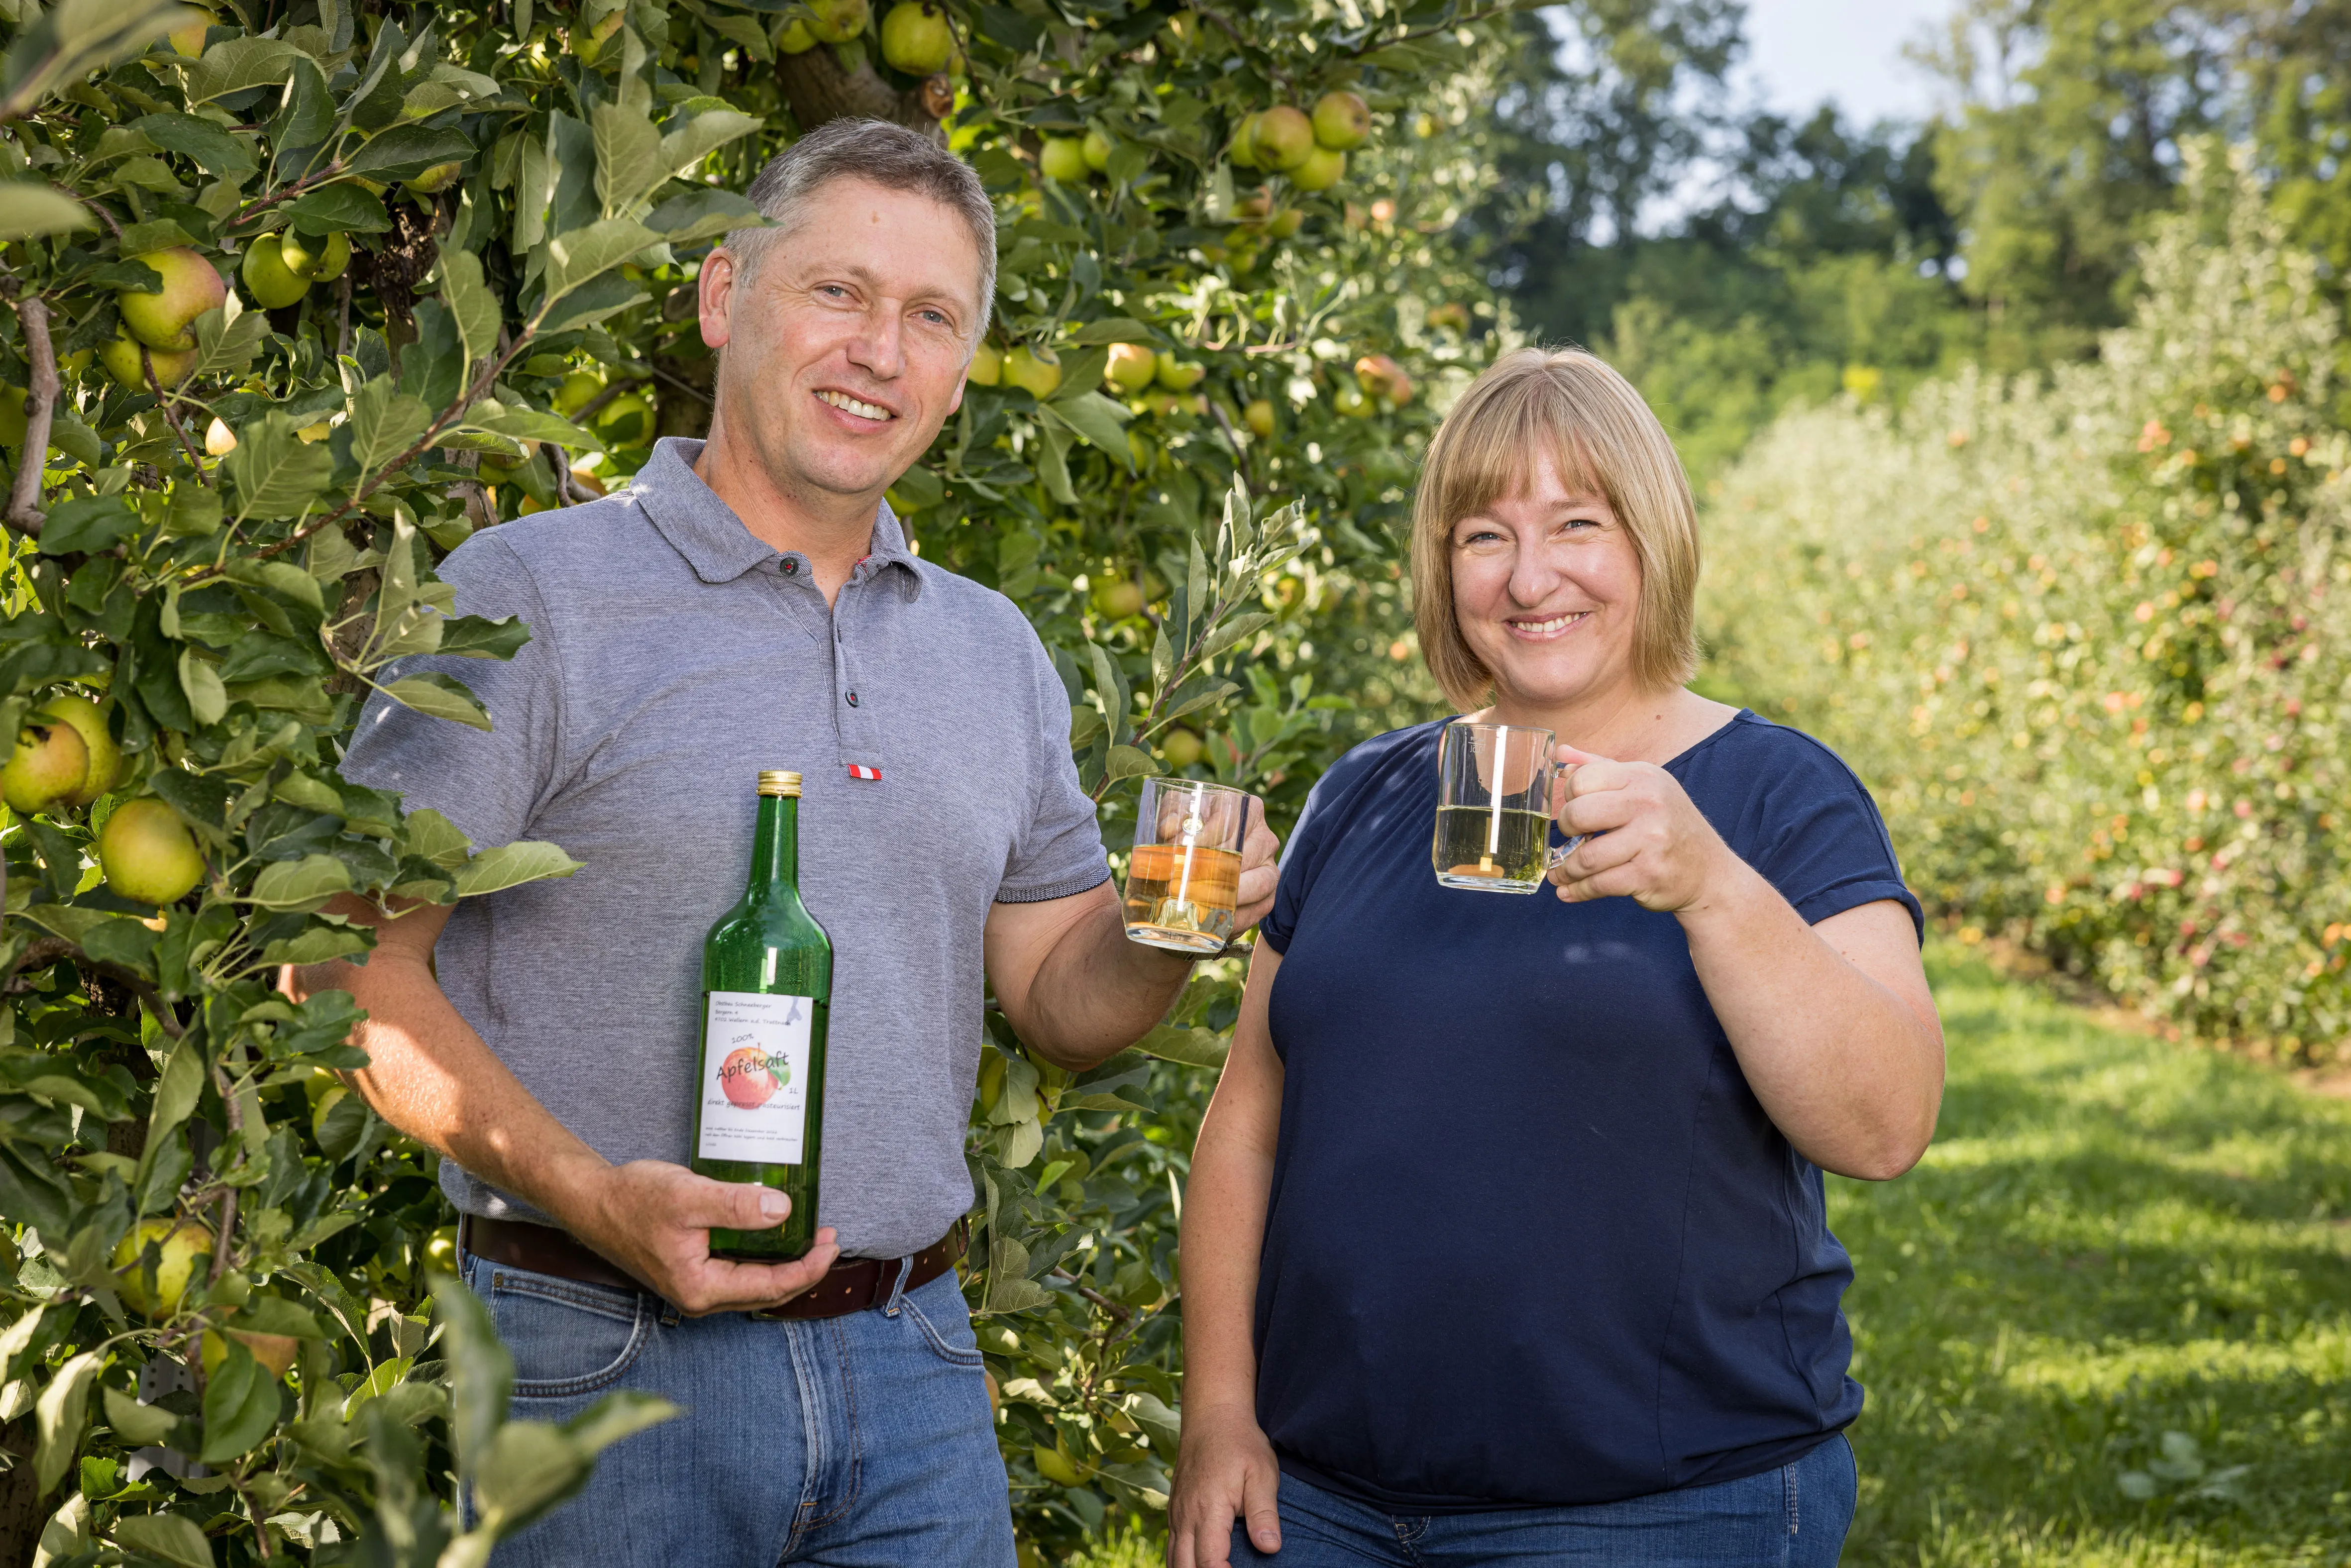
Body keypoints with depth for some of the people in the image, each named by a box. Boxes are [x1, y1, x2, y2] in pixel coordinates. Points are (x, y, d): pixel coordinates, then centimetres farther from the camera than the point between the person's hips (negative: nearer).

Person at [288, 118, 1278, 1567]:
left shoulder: (994, 649, 12)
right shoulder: (532, 598, -5)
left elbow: (1061, 1000, 16)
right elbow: (351, 967, -9)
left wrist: (1168, 928, -6)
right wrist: (592, 1196, -21)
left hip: (916, 1360, 5)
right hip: (610, 1359, -4)